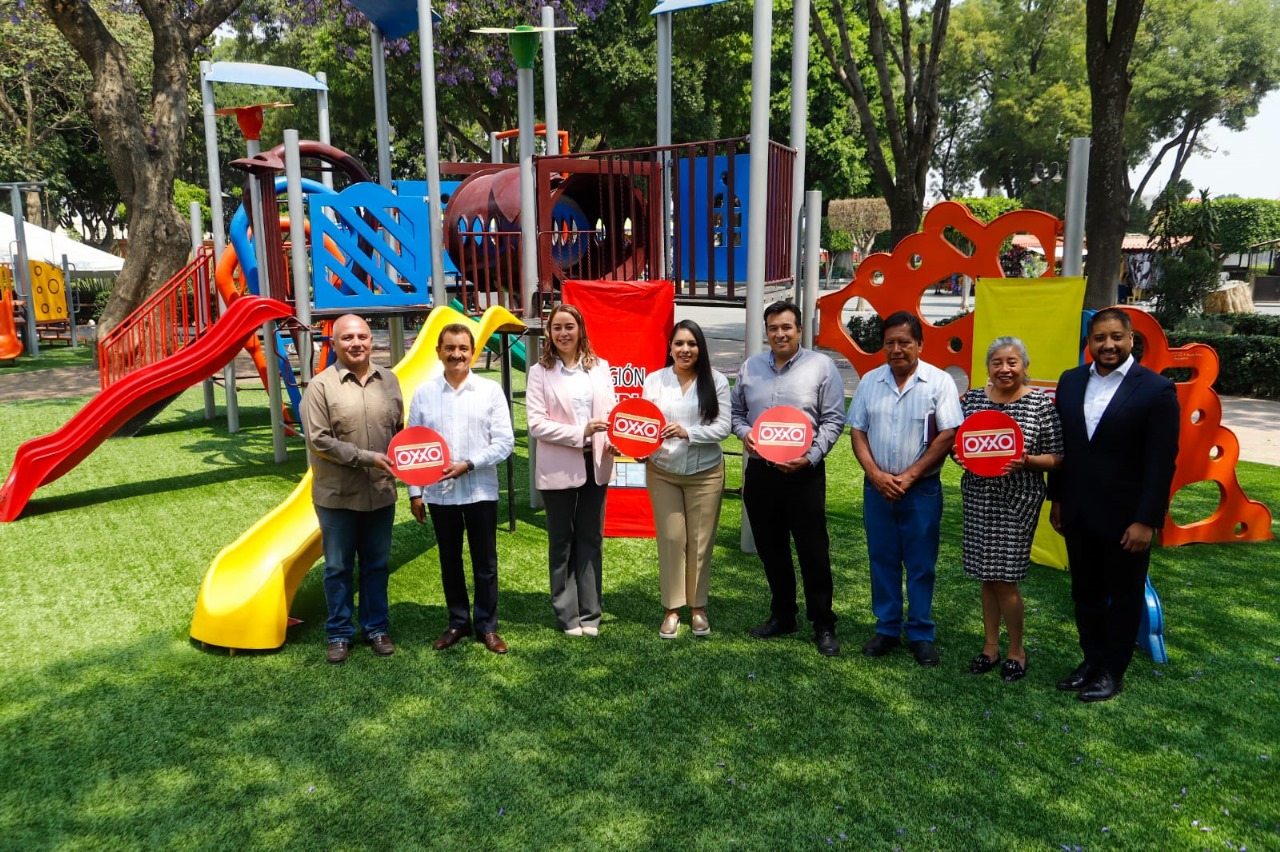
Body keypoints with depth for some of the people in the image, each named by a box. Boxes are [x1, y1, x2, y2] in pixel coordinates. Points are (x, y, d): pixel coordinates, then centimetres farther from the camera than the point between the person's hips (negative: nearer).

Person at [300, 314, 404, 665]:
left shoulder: (389, 380, 5)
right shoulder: (321, 386, -10)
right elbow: (318, 440, -14)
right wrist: (366, 457, -18)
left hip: (381, 494, 3)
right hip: (337, 495, -3)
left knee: (377, 566, 15)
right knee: (338, 568, 10)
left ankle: (376, 628, 30)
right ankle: (339, 634, 25)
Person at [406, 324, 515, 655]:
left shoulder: (490, 390, -3)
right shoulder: (423, 393, 1)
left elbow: (504, 442, -6)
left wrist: (468, 465, -16)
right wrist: (414, 492, 2)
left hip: (481, 491, -1)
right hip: (438, 493, 2)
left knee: (485, 564, 8)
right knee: (450, 562, 14)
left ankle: (487, 625, 22)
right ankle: (458, 622, 30)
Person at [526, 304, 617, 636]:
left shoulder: (600, 367, 5)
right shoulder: (540, 372, -4)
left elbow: (610, 410, 6)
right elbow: (536, 424, -11)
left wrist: (613, 440, -14)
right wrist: (581, 431, -19)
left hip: (595, 464, 3)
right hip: (558, 468, -3)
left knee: (591, 541, 11)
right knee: (562, 543, 10)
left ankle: (589, 614, 24)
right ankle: (567, 615, 23)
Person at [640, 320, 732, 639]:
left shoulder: (716, 381, -4)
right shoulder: (654, 380, 0)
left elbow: (723, 427, -8)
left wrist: (687, 433, -22)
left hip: (705, 473, 0)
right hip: (662, 472, 1)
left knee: (701, 541, 8)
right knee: (670, 539, 5)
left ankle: (698, 606, 24)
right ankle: (672, 608, 17)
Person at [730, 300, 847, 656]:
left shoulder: (821, 366, -3)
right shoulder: (750, 367, 9)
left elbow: (833, 420, -4)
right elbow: (735, 411, 16)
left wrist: (810, 456, -15)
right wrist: (744, 433, -6)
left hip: (804, 474, -4)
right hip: (759, 472, 4)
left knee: (813, 552, 0)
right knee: (771, 549, 14)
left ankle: (823, 624, 13)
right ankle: (782, 615, 30)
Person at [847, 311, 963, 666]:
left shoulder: (939, 382, -5)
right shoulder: (870, 381, 5)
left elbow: (947, 436, -10)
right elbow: (857, 431, 4)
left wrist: (908, 477, -13)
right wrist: (876, 475, -9)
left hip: (921, 489, -3)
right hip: (877, 487, 3)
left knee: (921, 565, 5)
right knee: (882, 560, 11)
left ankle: (921, 634, 18)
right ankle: (886, 629, 23)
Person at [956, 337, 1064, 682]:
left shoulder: (1041, 404, -7)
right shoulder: (971, 398, 3)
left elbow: (1057, 457, -4)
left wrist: (1026, 461, -22)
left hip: (1018, 502, -4)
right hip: (978, 499, 4)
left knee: (1005, 580, -2)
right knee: (987, 577, 12)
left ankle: (1016, 650, 19)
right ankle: (991, 645, 27)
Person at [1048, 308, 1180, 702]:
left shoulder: (1156, 389, -12)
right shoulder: (1070, 381, 3)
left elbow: (1162, 462, -13)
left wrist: (1146, 521, -15)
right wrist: (1056, 498, 9)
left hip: (1125, 518, -5)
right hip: (1078, 514, 5)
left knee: (1123, 597, 12)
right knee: (1085, 593, 16)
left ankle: (1113, 672, 26)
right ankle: (1092, 660, 33)